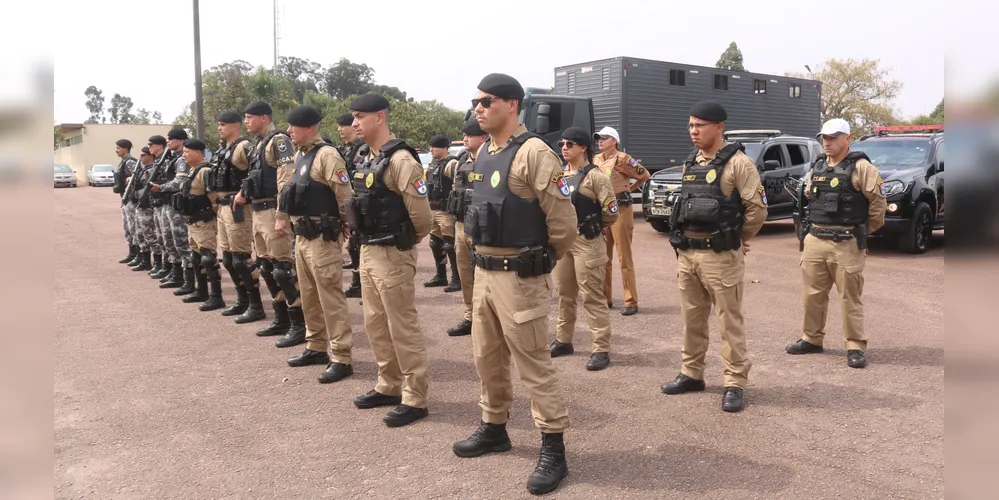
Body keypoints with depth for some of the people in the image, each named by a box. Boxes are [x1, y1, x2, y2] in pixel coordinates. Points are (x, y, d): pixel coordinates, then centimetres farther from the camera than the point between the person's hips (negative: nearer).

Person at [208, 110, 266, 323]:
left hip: (238, 208, -10)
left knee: (241, 257, -9)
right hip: (223, 208, 10)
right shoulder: (221, 150, 17)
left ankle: (256, 306, -3)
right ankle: (242, 300, 24)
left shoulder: (243, 147, -13)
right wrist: (216, 202, 18)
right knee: (228, 257, 14)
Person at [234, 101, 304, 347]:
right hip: (258, 212, 10)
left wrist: (281, 216, -25)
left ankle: (299, 325, -4)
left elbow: (286, 181, -21)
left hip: (272, 212, -10)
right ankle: (281, 319, 23)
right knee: (266, 267, 14)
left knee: (282, 268, -9)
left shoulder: (278, 141, -12)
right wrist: (244, 193, 11)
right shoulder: (258, 144, 17)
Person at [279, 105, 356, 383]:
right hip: (301, 237, 9)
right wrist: (284, 220, 20)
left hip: (323, 239, -9)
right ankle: (316, 348, 30)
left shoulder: (326, 155, -15)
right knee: (309, 297, 17)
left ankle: (341, 359, 1)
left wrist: (350, 231, -13)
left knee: (330, 299, -5)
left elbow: (345, 197, -17)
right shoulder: (299, 156, 13)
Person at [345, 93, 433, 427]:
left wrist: (407, 240, -3)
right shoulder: (366, 159, 11)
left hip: (392, 254, -10)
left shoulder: (400, 159, -18)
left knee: (403, 328, -1)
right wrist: (367, 244, 15)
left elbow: (420, 213, -19)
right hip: (367, 251, 10)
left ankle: (415, 400, 9)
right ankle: (388, 387, 31)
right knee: (375, 324, 17)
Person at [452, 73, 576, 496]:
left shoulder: (533, 153, -16)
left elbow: (563, 221, -16)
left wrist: (541, 260, -3)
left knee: (533, 365, -1)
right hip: (484, 271, 9)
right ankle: (494, 428, 36)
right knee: (486, 357, 18)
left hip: (518, 276, -9)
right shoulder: (483, 153, 11)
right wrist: (487, 258, 16)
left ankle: (553, 450, 11)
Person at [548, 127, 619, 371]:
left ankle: (602, 350, 0)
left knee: (592, 297, -5)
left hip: (586, 242, -7)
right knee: (564, 293, 16)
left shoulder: (594, 176, -10)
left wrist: (596, 228, 2)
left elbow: (611, 211, -12)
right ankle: (563, 340, 28)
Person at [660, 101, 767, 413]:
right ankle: (692, 374, 27)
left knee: (729, 321, 1)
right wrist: (682, 239, 13)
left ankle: (735, 383, 9)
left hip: (720, 255, -7)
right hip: (686, 253, 7)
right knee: (692, 317, 15)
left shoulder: (737, 163, -10)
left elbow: (757, 208, -11)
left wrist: (737, 239, -1)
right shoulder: (690, 164, 13)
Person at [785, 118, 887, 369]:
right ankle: (811, 339, 26)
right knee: (813, 294, 13)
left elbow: (878, 201, -8)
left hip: (846, 244, -6)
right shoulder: (817, 168, 13)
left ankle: (856, 347, 7)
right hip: (815, 241, 6)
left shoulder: (860, 167, -8)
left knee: (850, 297, -1)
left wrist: (862, 231, 1)